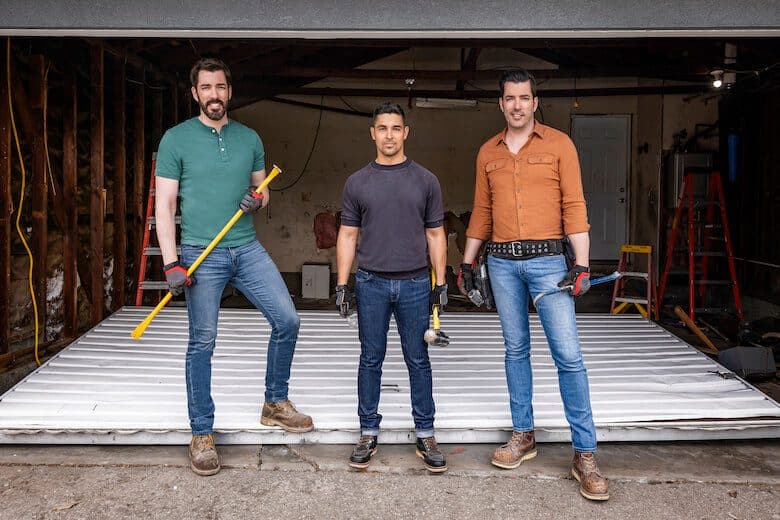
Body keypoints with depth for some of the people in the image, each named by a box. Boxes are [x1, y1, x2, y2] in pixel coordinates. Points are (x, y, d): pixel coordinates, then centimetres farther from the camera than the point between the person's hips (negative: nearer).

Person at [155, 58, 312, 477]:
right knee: (201, 345, 1)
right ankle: (202, 434, 15)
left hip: (247, 248, 4)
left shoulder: (250, 139, 11)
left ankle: (275, 404, 19)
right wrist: (171, 263, -12)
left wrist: (258, 200, -6)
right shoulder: (177, 139, 0)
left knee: (287, 320, -2)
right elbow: (164, 203, -4)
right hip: (201, 254, -4)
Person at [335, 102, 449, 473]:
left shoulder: (425, 181, 5)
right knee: (371, 359, 8)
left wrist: (440, 283, 2)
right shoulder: (357, 182, 6)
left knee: (418, 360, 6)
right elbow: (348, 236, 7)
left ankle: (425, 435, 17)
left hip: (414, 283, 0)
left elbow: (435, 235, 7)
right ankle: (368, 432, 20)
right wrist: (342, 285, 1)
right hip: (371, 283, 0)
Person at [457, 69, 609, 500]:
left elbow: (574, 205, -3)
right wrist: (467, 262, 13)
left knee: (568, 355, -6)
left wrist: (581, 264, -10)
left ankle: (585, 453, 2)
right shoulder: (488, 152, 12)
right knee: (515, 349, 11)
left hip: (547, 259, -3)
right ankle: (523, 436, 23)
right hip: (501, 262, 4)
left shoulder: (558, 144, 2)